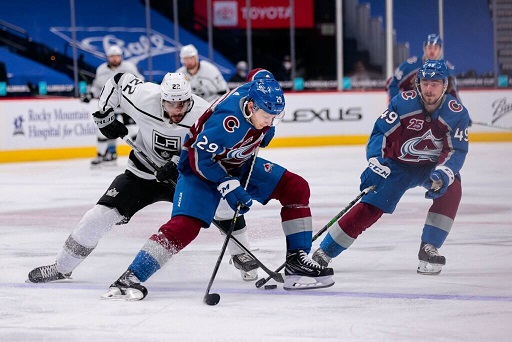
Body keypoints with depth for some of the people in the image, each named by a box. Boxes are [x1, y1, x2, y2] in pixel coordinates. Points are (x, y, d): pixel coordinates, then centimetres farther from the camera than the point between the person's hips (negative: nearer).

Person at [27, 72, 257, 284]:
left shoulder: (203, 115, -27)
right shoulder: (144, 99, -25)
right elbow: (118, 82, -5)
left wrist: (180, 163, -32)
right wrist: (104, 115, -5)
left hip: (184, 177, 0)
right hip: (143, 174, 0)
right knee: (102, 213, -12)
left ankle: (242, 256, 8)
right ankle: (62, 267, 3)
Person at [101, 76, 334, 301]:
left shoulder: (260, 93, -17)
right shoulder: (226, 120, -39)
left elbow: (260, 75, 10)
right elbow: (201, 158, -31)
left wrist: (266, 131, 4)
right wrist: (229, 187, -31)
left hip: (240, 163, 8)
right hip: (202, 166, -8)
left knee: (296, 188, -1)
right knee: (185, 225, -26)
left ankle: (297, 262, 5)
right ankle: (131, 277, -23)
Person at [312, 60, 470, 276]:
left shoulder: (457, 114, -17)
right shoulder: (403, 102, -21)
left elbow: (456, 150, -18)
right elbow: (380, 132, -19)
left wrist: (443, 175, -36)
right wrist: (375, 164, -31)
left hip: (432, 165, 1)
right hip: (398, 164, -1)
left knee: (451, 189, -29)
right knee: (370, 207, -13)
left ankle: (429, 248, -16)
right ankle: (325, 251, -4)